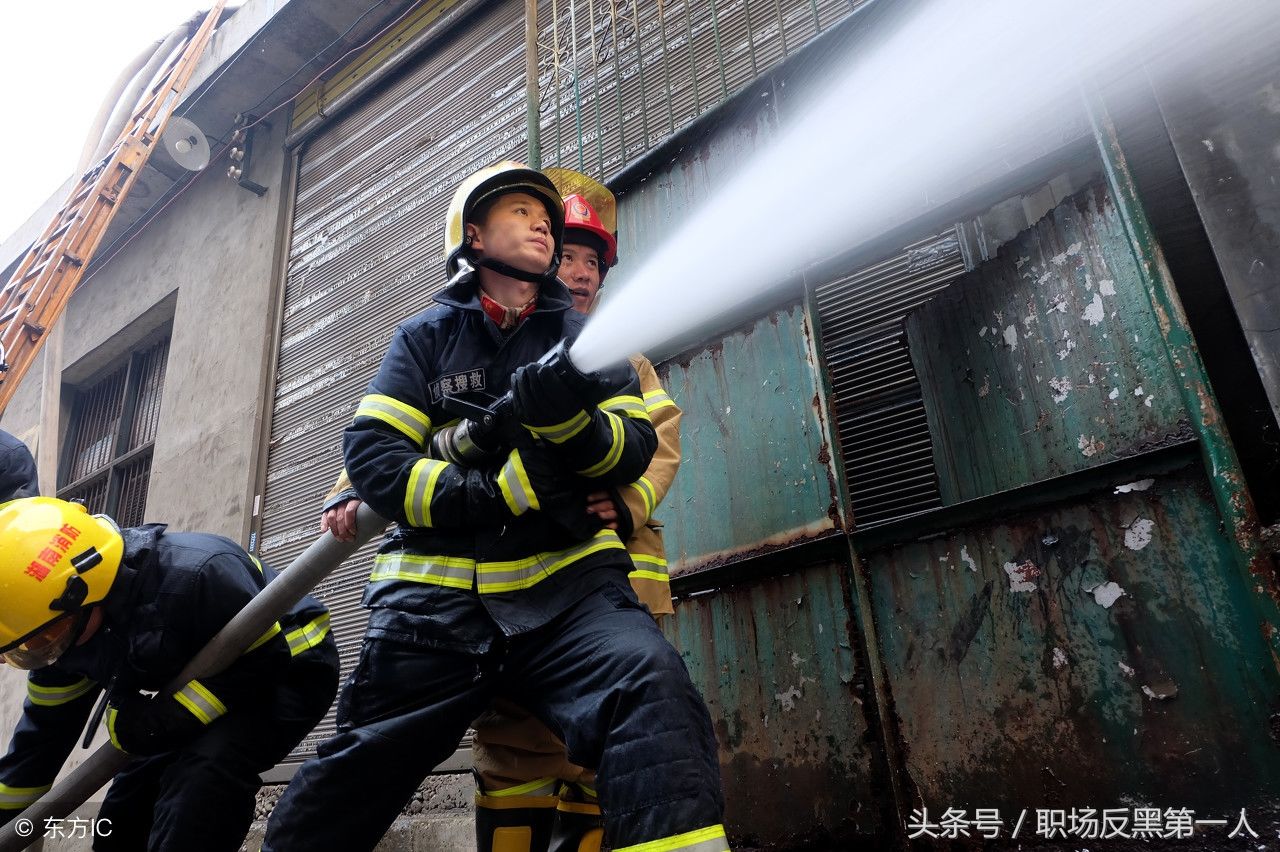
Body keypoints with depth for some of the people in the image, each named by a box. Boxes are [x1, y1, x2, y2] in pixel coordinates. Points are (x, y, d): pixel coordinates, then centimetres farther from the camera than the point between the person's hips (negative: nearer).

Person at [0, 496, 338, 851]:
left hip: (288, 674, -8)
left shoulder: (196, 573, -37)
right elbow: (47, 727, 5)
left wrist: (164, 717, -30)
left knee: (201, 777, -32)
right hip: (209, 688, 8)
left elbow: (267, 662, -29)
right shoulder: (68, 629, -10)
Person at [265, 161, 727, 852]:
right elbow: (374, 456, 0)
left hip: (570, 584, 1)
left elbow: (635, 449, 5)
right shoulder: (428, 336, 13)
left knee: (652, 693, -28)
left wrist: (567, 419, -17)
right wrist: (508, 489, -13)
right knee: (354, 774, 3)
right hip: (437, 596, 0)